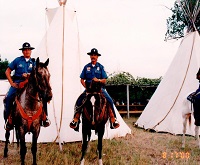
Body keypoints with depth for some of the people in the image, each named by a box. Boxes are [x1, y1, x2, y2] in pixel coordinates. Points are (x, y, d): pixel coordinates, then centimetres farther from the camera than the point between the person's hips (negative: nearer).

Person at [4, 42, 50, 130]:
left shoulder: (33, 62, 12)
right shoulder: (17, 60, 7)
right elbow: (7, 71, 8)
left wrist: (29, 75, -13)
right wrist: (11, 83, -3)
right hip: (18, 83, -2)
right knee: (8, 98, -27)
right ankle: (9, 119, -14)